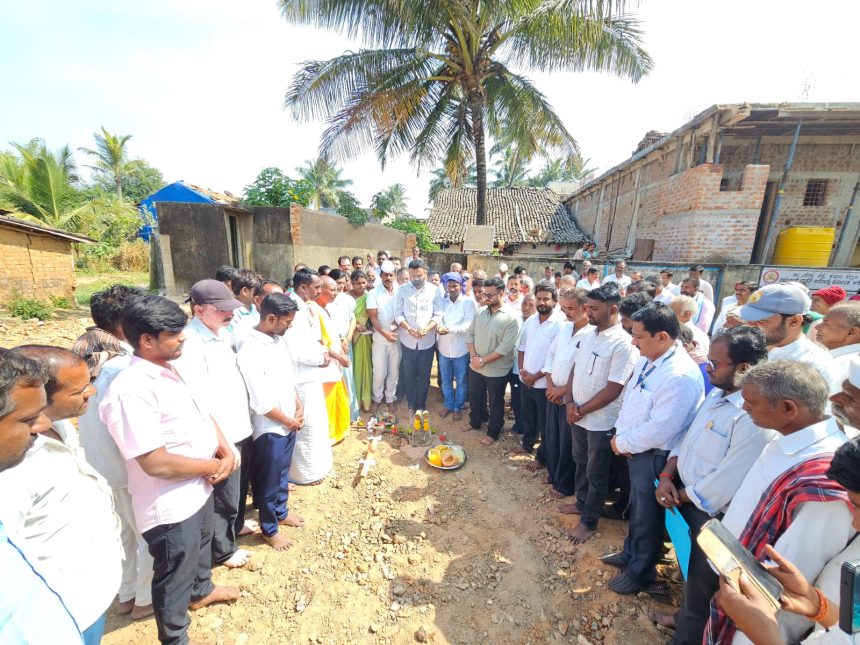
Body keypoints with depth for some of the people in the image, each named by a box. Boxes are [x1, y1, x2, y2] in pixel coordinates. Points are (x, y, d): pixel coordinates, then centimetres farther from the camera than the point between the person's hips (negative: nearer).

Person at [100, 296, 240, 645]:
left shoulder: (169, 371, 0)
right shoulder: (131, 390, -29)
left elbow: (201, 415, 8)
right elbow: (156, 463, -30)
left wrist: (226, 450, -8)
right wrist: (214, 465, -16)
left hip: (199, 489, 9)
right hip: (171, 506, -9)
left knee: (201, 548, 33)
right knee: (174, 575, 17)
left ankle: (201, 591, 61)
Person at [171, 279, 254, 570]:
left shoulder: (222, 332, 5)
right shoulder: (189, 343, -23)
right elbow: (197, 400, -25)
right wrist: (221, 439, -19)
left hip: (241, 428, 9)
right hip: (221, 436, -8)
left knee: (239, 487, 29)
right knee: (224, 496, 14)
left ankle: (236, 524, 54)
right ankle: (223, 550, 38)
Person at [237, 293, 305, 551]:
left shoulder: (279, 340, 0)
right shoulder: (250, 352, -25)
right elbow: (261, 403, -23)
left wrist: (299, 408, 1)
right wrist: (289, 421, -11)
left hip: (289, 422, 7)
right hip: (270, 428, -7)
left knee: (283, 473, 25)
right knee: (269, 480, 13)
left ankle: (281, 512, 47)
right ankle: (269, 529, 35)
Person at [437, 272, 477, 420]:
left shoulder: (468, 303, -7)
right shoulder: (442, 302, 5)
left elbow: (468, 325, -16)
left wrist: (450, 329, -30)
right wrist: (438, 326, -25)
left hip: (460, 349, -3)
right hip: (444, 348, 3)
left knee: (461, 381, 13)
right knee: (445, 380, 17)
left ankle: (458, 407, 32)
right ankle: (448, 405, 36)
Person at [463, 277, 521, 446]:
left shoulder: (511, 318, -17)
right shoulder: (480, 312, 1)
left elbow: (505, 347, -21)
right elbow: (470, 334, 4)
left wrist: (483, 360, -19)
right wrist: (473, 356, -10)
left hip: (496, 370, -5)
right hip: (475, 367, 5)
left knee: (495, 403, 14)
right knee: (475, 398, 23)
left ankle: (493, 433, 34)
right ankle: (475, 422, 48)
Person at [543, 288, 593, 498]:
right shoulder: (564, 327, 4)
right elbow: (550, 355, 9)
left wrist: (563, 390, -15)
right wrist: (550, 384, -1)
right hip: (553, 394, 7)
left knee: (567, 444, 11)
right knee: (551, 437, 20)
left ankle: (564, 484, 31)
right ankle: (553, 473, 42)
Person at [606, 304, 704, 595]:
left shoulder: (680, 376, -29)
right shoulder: (646, 360, -2)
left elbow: (659, 430, -28)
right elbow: (629, 396, 9)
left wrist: (622, 443, -14)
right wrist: (619, 433, 0)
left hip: (655, 458, -8)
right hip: (635, 450, 8)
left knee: (647, 517, 14)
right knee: (636, 507, 27)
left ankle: (640, 571, 39)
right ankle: (630, 554, 50)